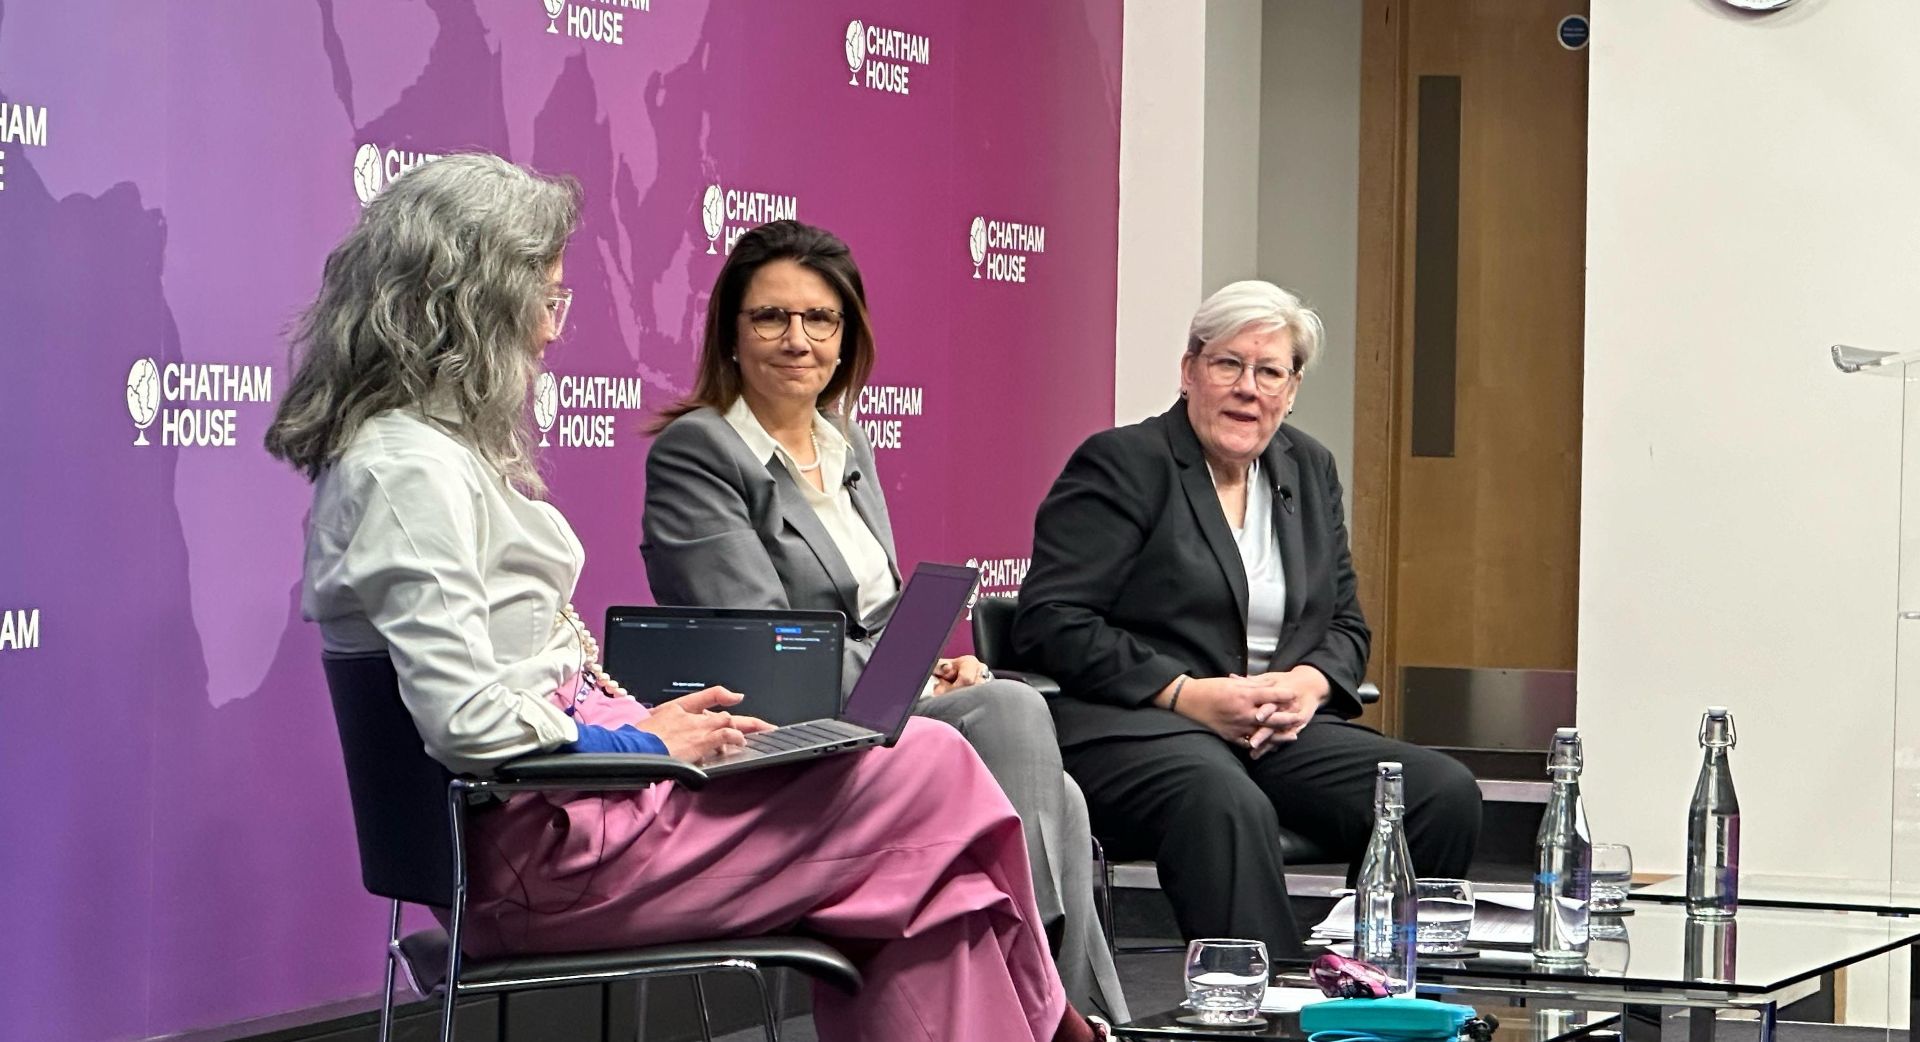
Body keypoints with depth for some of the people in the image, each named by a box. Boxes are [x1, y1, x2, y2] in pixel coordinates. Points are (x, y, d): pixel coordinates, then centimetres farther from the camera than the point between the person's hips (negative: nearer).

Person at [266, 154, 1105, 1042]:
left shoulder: (437, 449, 17)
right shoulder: (411, 470, -16)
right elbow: (467, 724, -23)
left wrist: (643, 720, 9)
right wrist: (640, 742, -10)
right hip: (543, 847, -10)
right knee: (933, 772, -4)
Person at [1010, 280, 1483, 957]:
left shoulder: (1310, 470, 21)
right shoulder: (1119, 464, 0)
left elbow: (1346, 625, 23)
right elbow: (1048, 623, -8)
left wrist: (1311, 682, -3)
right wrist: (1185, 694, -16)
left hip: (1281, 733, 6)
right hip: (1131, 729, -6)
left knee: (1446, 794, -19)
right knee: (1229, 806, -41)